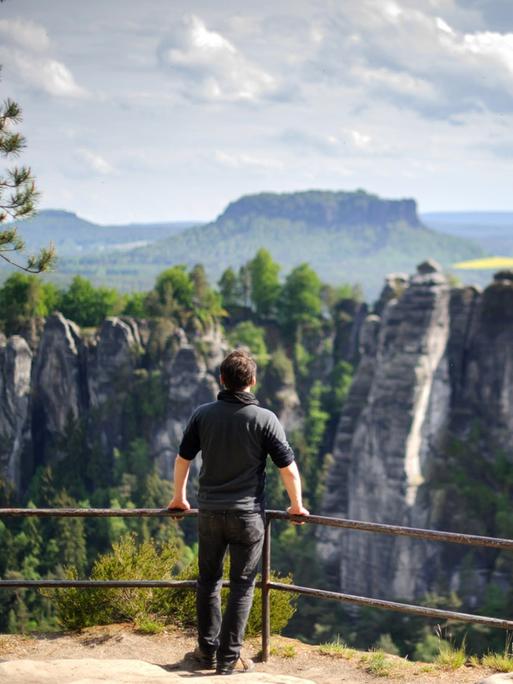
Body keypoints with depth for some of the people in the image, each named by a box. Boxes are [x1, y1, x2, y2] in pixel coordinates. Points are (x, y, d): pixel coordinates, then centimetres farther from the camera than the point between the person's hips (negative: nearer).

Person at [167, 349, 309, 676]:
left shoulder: (203, 414, -2)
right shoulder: (265, 419, -10)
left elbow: (183, 458, 8)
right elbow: (288, 468, -7)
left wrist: (179, 497, 24)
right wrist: (297, 505, 9)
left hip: (209, 511, 3)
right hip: (248, 514, -3)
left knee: (209, 580, 16)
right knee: (242, 585, 5)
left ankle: (208, 649, 23)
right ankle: (228, 658, 6)